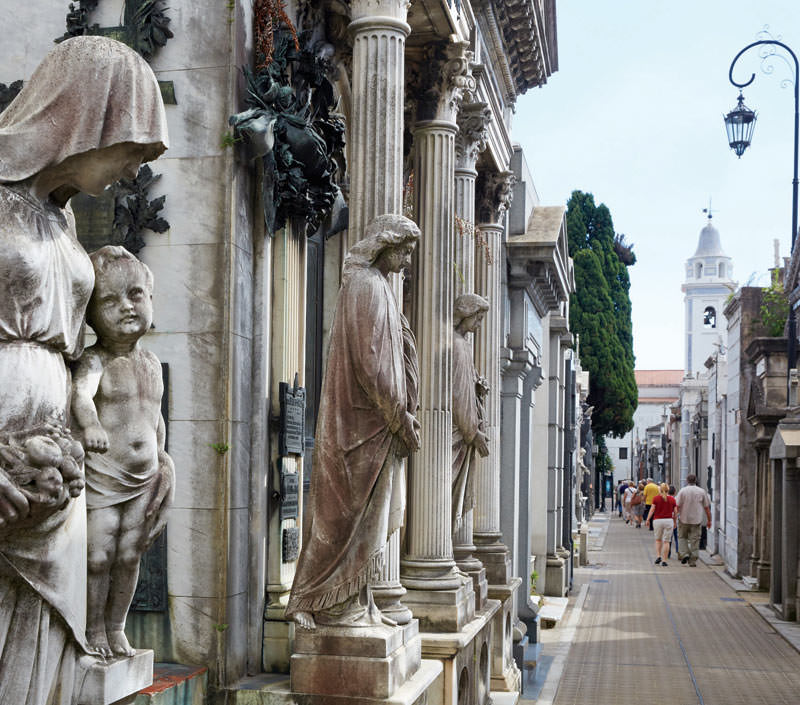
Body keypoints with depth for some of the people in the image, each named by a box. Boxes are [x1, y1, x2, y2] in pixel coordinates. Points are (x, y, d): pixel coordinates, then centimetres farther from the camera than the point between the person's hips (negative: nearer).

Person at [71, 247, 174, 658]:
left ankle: (116, 628, 23)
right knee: (98, 556, -3)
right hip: (101, 478, -5)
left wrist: (160, 464, 20)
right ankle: (93, 629, 13)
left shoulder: (151, 364, 9)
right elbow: (81, 393, -32)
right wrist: (91, 424, -52)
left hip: (145, 480, 5)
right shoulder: (96, 361, -11)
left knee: (129, 556, 9)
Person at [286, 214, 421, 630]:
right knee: (353, 512, -4)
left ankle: (354, 604, 17)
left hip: (372, 423, 10)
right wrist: (400, 418, -15)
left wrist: (402, 416, 15)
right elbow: (371, 362, -20)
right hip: (366, 420, -10)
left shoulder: (373, 286, 19)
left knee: (368, 515, 12)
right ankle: (337, 606, 3)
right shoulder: (367, 287, -13)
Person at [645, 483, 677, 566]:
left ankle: (658, 556, 1)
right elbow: (674, 512, 4)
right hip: (669, 520, 0)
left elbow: (652, 509, -7)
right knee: (666, 541, 4)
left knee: (658, 540, 17)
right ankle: (664, 560, 2)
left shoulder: (656, 498, -3)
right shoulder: (672, 499, 1)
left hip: (657, 520, 0)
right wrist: (675, 522, 15)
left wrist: (648, 519, -2)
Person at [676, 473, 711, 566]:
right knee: (695, 540, 5)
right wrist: (709, 520, 11)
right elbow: (707, 507, 3)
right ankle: (693, 561, 4)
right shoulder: (702, 491, 1)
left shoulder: (683, 491, -5)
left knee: (682, 537, 16)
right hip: (697, 520, 1)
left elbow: (677, 506, -9)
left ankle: (684, 554, -3)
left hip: (684, 519, -1)